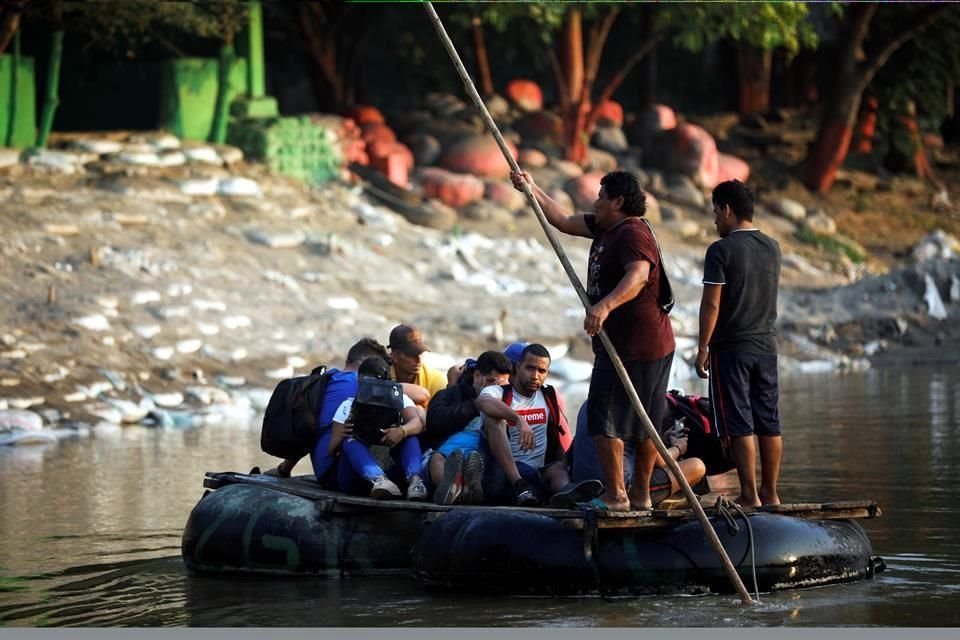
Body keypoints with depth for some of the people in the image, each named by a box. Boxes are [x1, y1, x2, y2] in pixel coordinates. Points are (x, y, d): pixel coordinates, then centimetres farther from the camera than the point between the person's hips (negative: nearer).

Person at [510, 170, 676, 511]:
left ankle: (615, 495, -5)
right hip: (653, 345, 11)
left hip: (631, 348, -11)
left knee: (605, 420, -7)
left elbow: (638, 276, -38)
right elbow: (564, 221, 25)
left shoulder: (633, 234, -19)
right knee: (645, 424, 14)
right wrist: (532, 189, 25)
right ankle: (641, 494, 21)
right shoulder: (606, 228, 13)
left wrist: (605, 305, -52)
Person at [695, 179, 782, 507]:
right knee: (769, 423, 9)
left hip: (731, 347, -6)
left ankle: (750, 495, -6)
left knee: (739, 425, -4)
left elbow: (712, 303, -14)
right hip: (766, 345, 6)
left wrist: (703, 348, -8)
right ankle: (770, 493, 14)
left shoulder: (721, 250, -12)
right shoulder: (772, 247, 8)